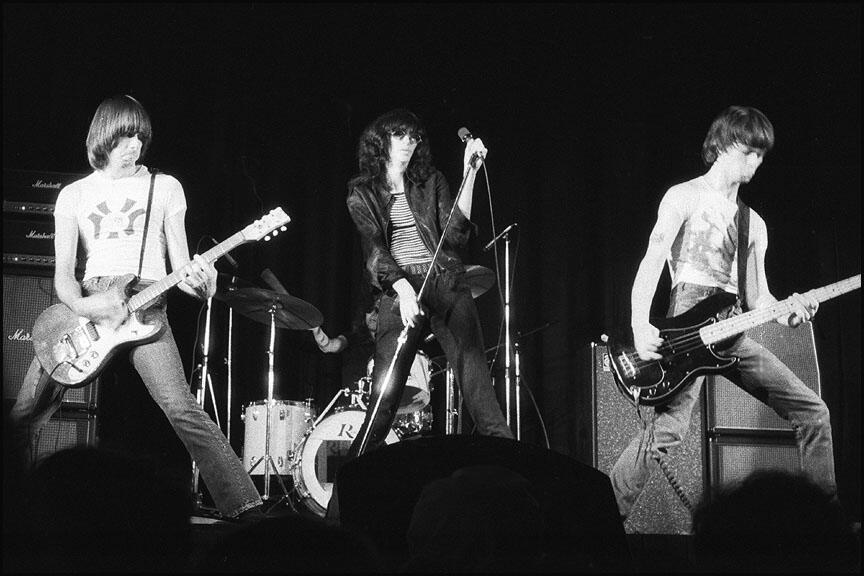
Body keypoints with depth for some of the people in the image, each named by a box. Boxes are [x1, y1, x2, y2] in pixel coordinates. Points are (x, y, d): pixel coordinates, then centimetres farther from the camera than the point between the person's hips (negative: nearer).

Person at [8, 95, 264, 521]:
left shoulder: (165, 187, 11)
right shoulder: (74, 195, 13)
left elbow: (180, 264, 7)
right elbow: (62, 272, 4)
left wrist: (198, 284, -18)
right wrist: (81, 304, -19)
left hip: (145, 304, -3)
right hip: (85, 304, 3)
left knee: (182, 409, -21)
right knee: (24, 414, -2)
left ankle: (243, 507, -21)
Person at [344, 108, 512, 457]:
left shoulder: (431, 182, 16)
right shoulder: (362, 194, 10)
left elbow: (455, 235, 3)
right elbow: (373, 248, -5)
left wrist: (469, 174, -3)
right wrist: (402, 287, -23)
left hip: (447, 284, 2)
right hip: (398, 289, -2)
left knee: (477, 383, -9)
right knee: (383, 399, -10)